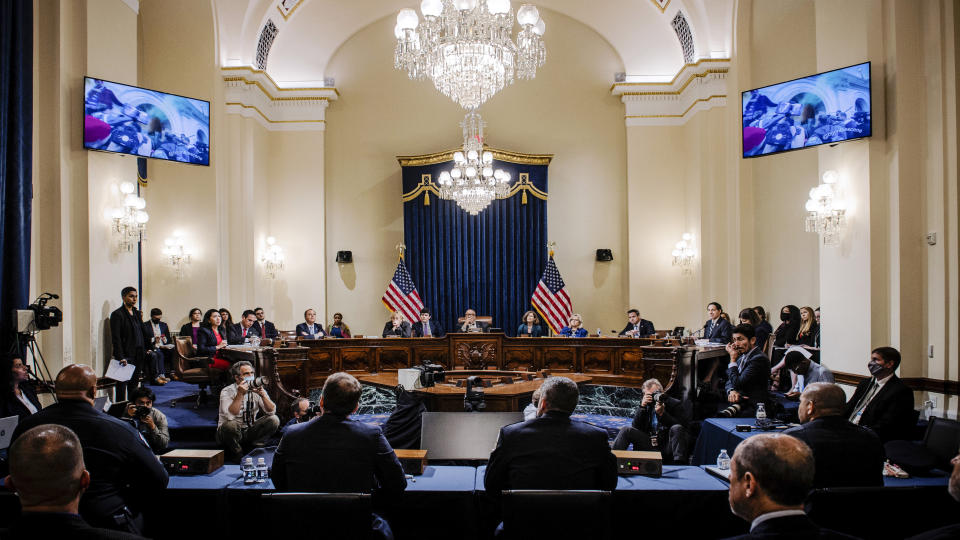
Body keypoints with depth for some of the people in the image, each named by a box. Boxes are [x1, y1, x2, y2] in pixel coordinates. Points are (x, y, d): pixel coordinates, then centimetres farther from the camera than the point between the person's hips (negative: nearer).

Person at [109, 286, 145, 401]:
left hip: (138, 356, 6)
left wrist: (141, 321, 3)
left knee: (134, 385, 10)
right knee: (122, 384, 0)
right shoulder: (117, 314, -7)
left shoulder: (137, 313, 14)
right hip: (125, 356, -6)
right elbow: (116, 338, -12)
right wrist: (121, 357, -17)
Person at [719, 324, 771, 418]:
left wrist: (733, 359, -6)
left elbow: (738, 383, -16)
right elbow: (730, 381, 16)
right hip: (740, 401, 8)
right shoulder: (742, 356, 15)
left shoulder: (759, 358, -12)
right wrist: (731, 391, -7)